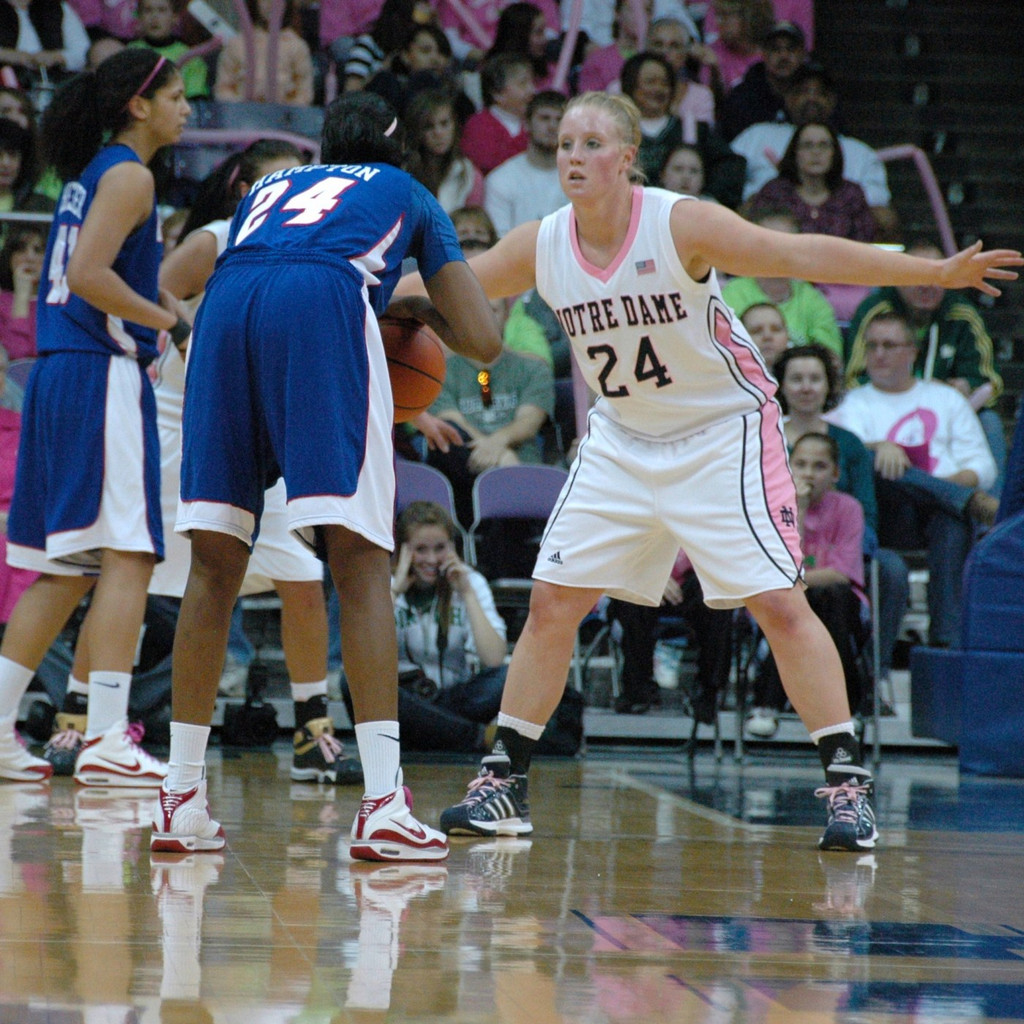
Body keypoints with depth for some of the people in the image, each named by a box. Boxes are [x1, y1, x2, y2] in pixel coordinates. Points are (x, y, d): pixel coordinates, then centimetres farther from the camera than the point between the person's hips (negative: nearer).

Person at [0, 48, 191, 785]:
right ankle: (106, 741, -18)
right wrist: (168, 318, -14)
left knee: (66, 569, 13)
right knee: (127, 554, -12)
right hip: (103, 374, -10)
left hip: (60, 377, 10)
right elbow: (87, 275, -20)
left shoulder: (91, 173, 19)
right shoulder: (128, 174, -8)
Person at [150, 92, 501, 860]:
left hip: (225, 306, 3)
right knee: (360, 563, -5)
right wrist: (421, 310, 44)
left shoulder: (270, 186, 39)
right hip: (327, 311, -3)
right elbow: (483, 341, 25)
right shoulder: (408, 195, 31)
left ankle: (183, 797, 9)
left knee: (214, 563, 10)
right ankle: (384, 806, -15)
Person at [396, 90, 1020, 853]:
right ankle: (504, 782, 11)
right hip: (623, 440, 5)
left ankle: (848, 783, -5)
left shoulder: (682, 224, -22)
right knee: (553, 601, 1)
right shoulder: (541, 247, -8)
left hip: (724, 430, -5)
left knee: (781, 603, -12)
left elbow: (803, 255, -27)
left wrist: (937, 272, -33)